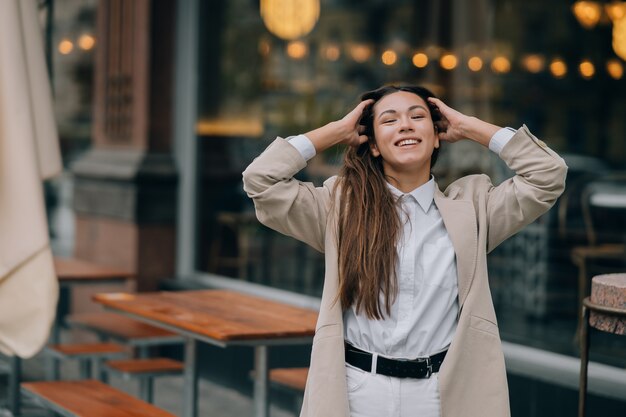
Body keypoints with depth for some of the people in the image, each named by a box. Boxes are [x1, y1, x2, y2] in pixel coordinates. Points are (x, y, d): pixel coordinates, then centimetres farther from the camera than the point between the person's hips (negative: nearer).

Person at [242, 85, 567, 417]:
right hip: (357, 390, 0)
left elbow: (548, 175, -2)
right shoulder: (341, 207, 3)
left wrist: (468, 127, 3)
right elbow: (261, 180, -4)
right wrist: (338, 131, 2)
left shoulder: (470, 206, 5)